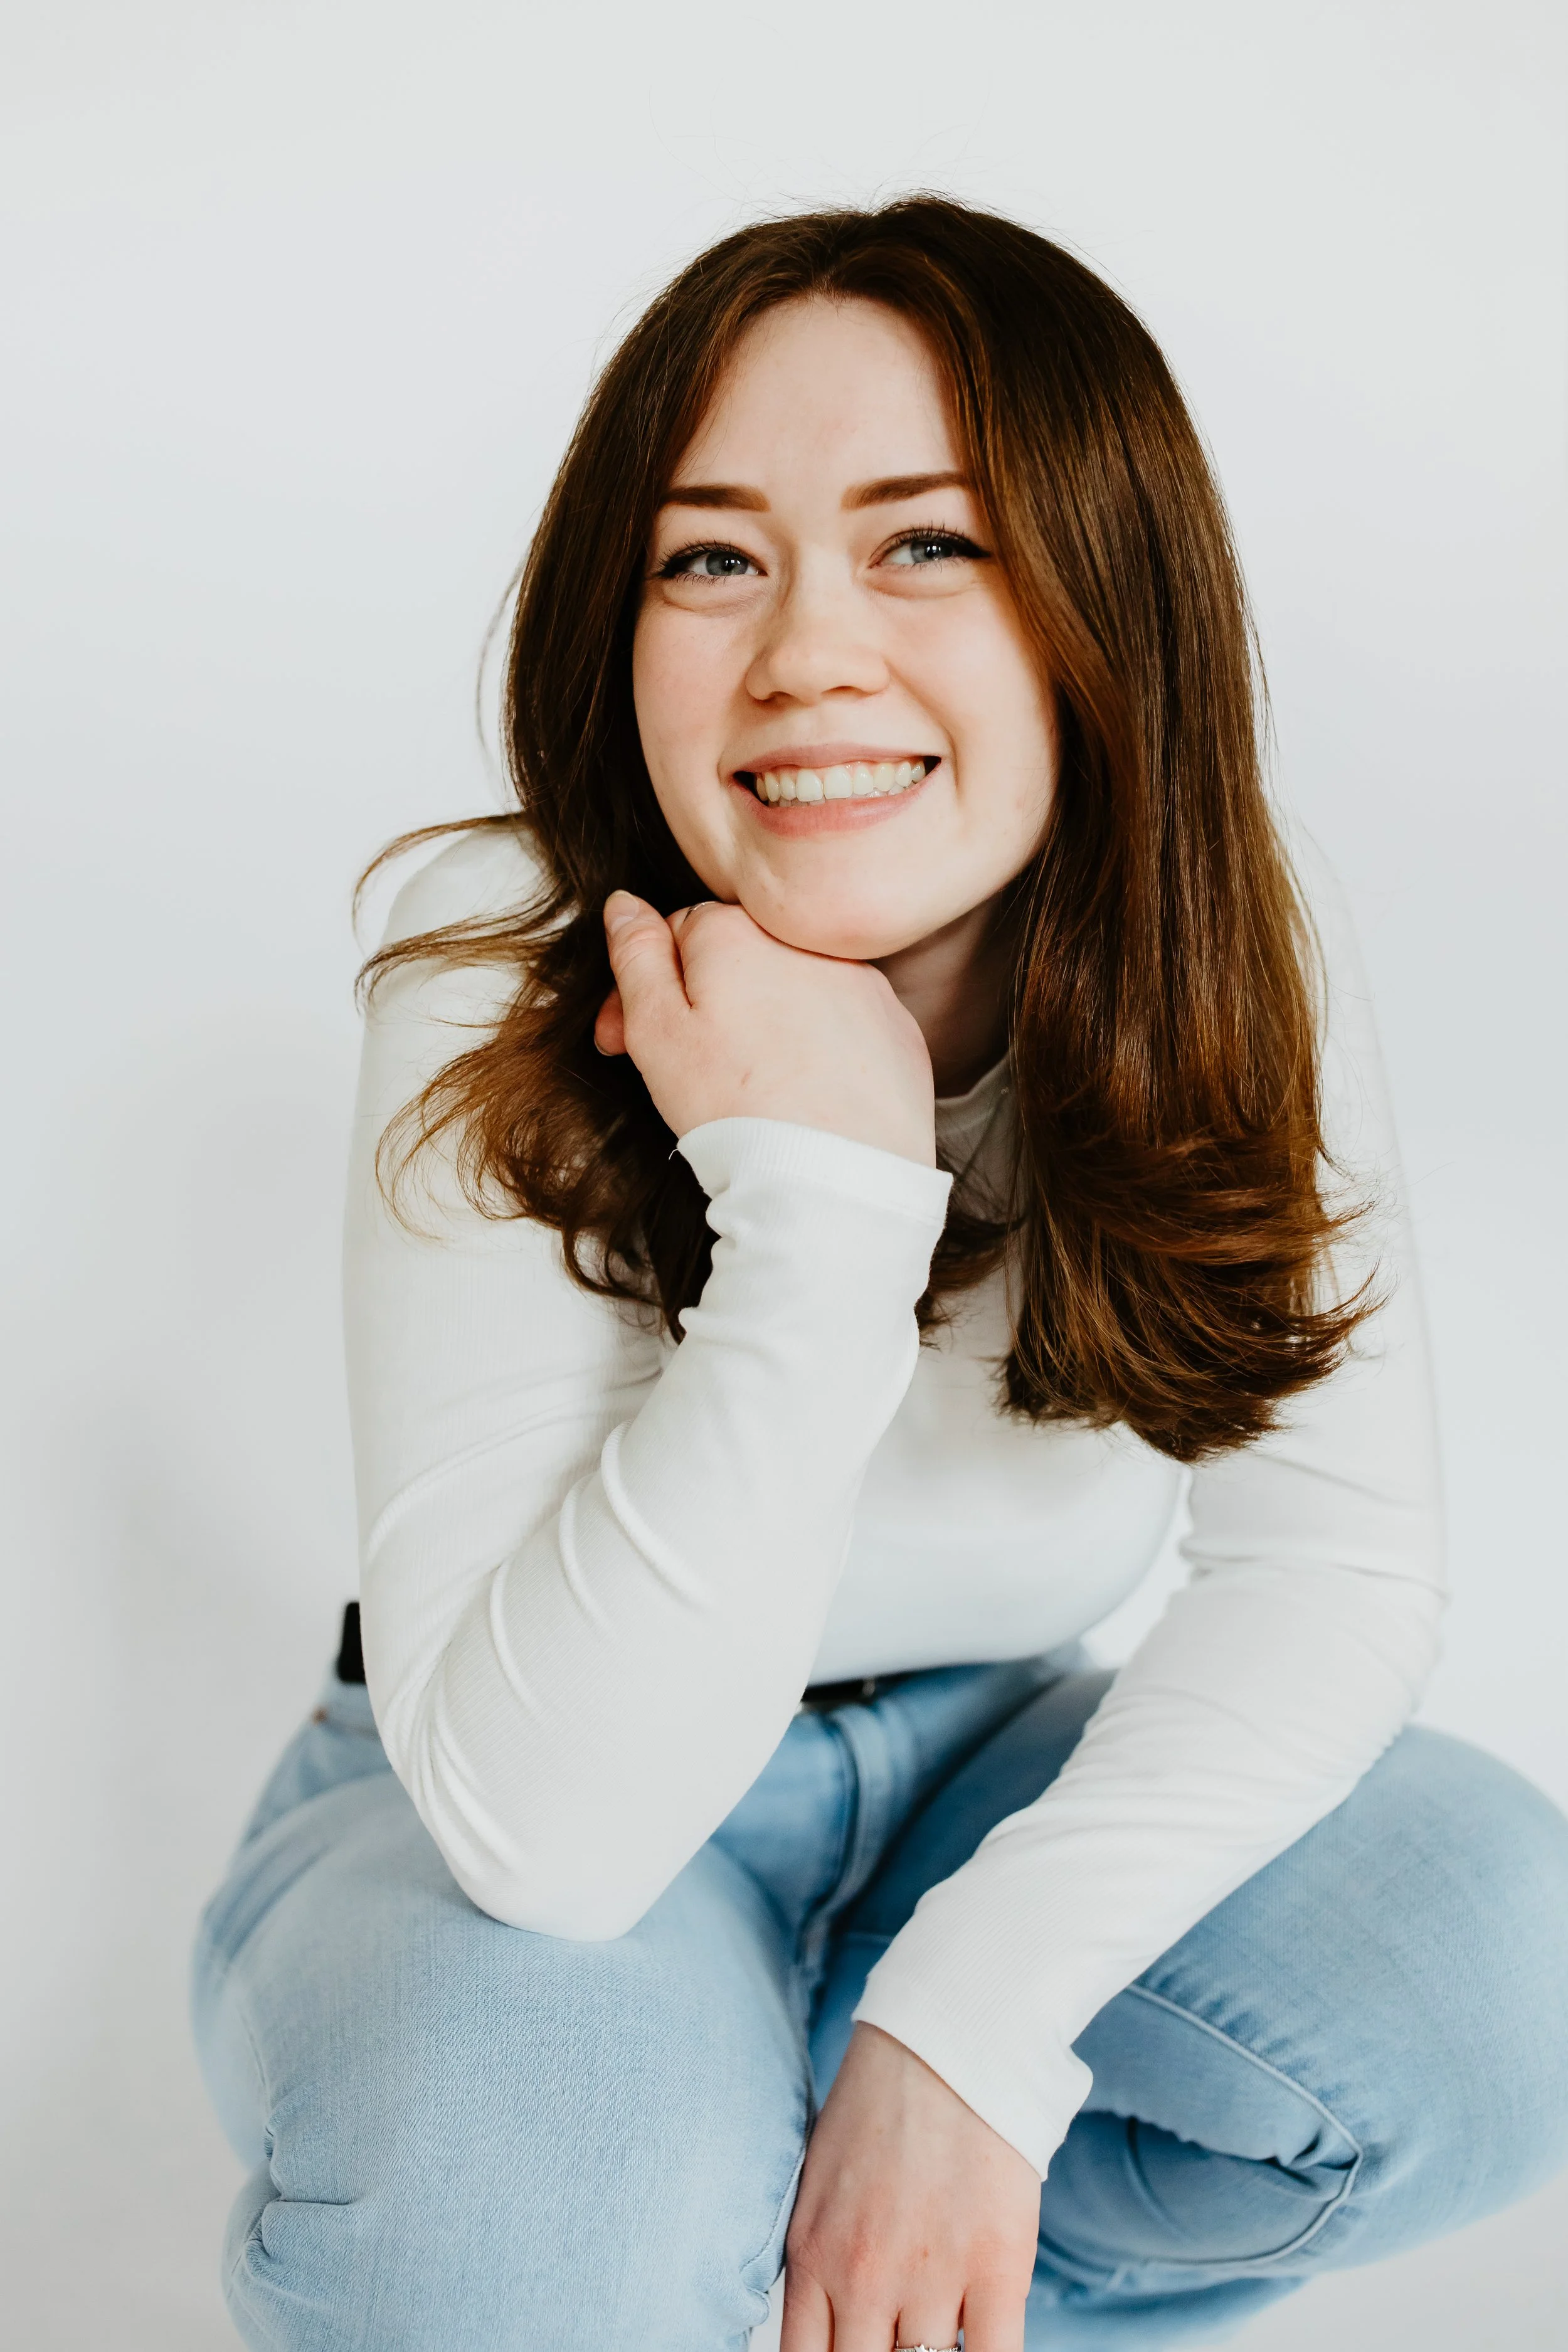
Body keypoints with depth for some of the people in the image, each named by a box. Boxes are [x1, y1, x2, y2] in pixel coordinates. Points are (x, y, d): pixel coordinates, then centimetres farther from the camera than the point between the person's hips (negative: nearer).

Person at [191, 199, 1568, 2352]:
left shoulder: (1232, 937, -15)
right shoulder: (500, 995, -26)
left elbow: (1337, 1555, -15)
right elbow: (546, 1820, -31)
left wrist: (975, 2011, -26)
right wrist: (816, 1200, -37)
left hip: (977, 1769, 4)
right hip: (515, 1836, -3)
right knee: (530, 2172, -35)